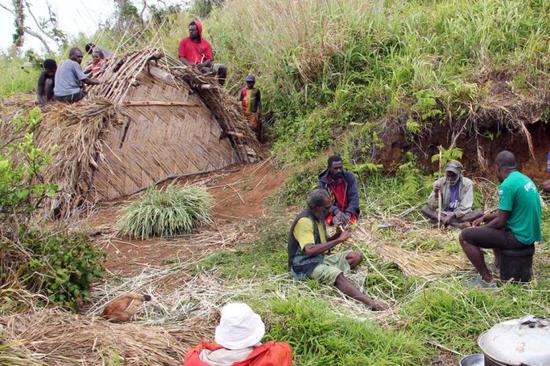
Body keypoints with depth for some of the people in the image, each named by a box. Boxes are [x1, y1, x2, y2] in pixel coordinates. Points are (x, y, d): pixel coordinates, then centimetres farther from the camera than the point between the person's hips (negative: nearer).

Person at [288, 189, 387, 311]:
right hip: (304, 265, -9)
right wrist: (338, 240, -25)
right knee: (337, 275, -34)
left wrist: (337, 235, -3)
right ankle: (370, 303, -46)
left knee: (356, 256, -2)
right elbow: (310, 250, -29)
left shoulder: (319, 217, 12)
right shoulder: (304, 221, -18)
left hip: (321, 258, 10)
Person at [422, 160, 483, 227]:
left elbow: (465, 208, -10)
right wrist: (436, 194, -25)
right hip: (444, 215, 1)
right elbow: (432, 206, -7)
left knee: (480, 212, -26)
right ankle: (457, 224, -35)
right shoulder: (440, 183, -4)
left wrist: (452, 215, -24)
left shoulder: (467, 184, -6)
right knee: (424, 209, -24)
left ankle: (446, 222, -32)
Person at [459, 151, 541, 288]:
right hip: (530, 234, 10)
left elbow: (501, 221, -18)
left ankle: (487, 280, -7)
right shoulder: (525, 179, 9)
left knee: (465, 236, -11)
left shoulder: (507, 185, -21)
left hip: (519, 237, -10)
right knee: (490, 222, 33)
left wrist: (480, 229, -2)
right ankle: (499, 263, 32)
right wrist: (484, 217, 16)